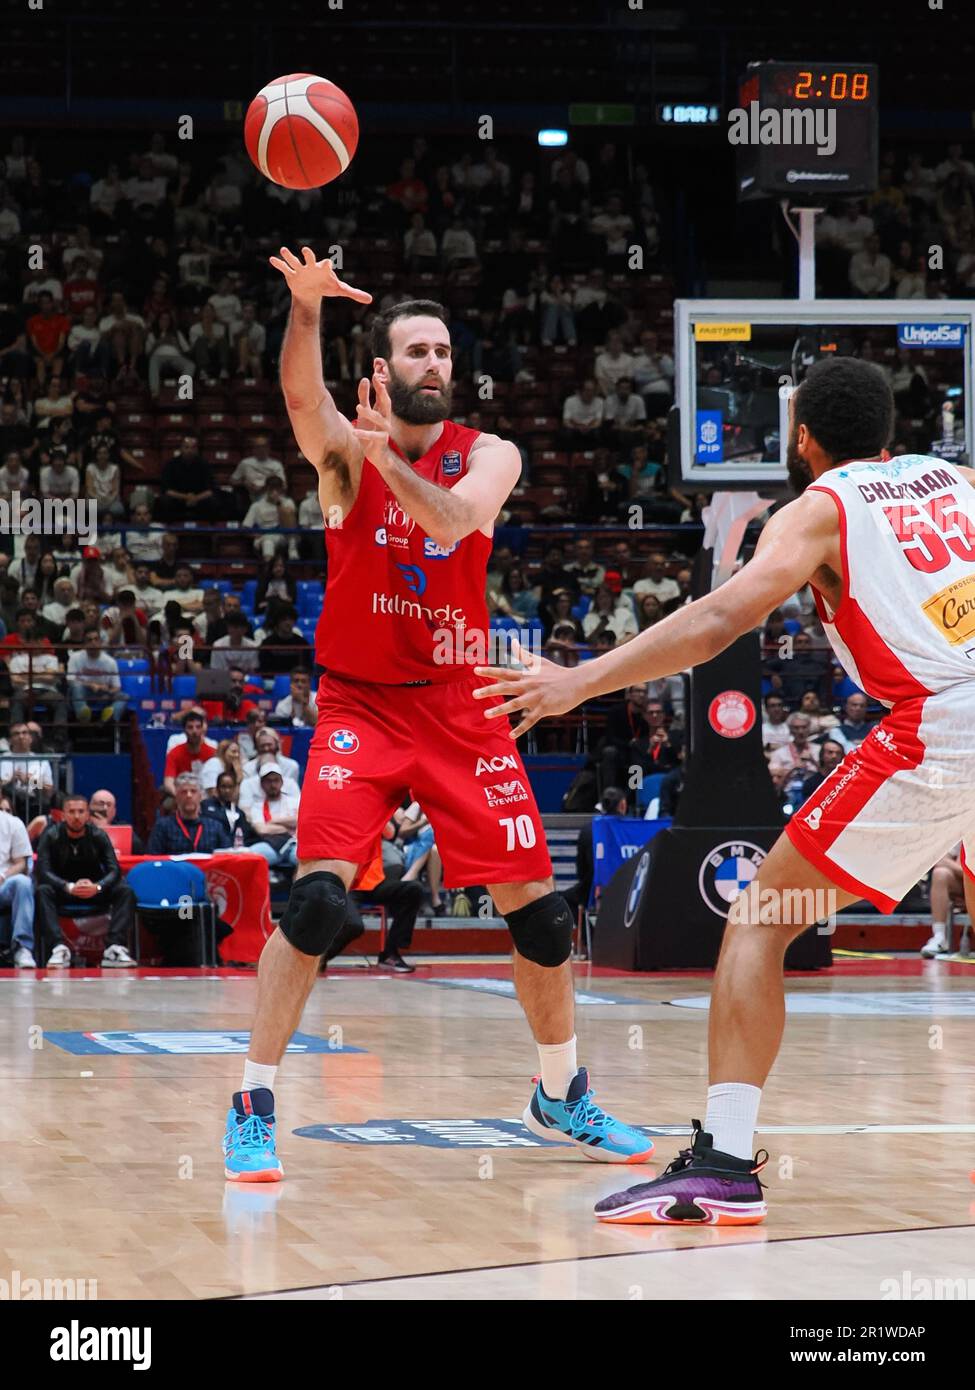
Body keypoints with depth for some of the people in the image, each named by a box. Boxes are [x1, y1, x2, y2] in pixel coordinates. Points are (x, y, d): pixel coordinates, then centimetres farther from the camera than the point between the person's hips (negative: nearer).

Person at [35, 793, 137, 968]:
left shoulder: (98, 835, -4)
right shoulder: (51, 836, -9)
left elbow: (114, 870, -11)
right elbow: (42, 871, -19)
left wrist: (98, 887, -33)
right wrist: (69, 887, -35)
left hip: (94, 890, 2)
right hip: (62, 892, -1)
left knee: (125, 891, -24)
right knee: (42, 892, -33)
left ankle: (115, 948, -38)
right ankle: (59, 948, -44)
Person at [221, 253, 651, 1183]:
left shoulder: (488, 456, 0)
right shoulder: (345, 450, -6)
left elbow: (451, 521, -22)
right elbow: (301, 396, -29)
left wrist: (387, 456, -28)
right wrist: (305, 305, -46)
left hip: (461, 706, 3)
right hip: (360, 705, -3)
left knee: (536, 907, 4)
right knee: (319, 896, -21)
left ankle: (561, 1096, 25)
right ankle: (253, 1107, -13)